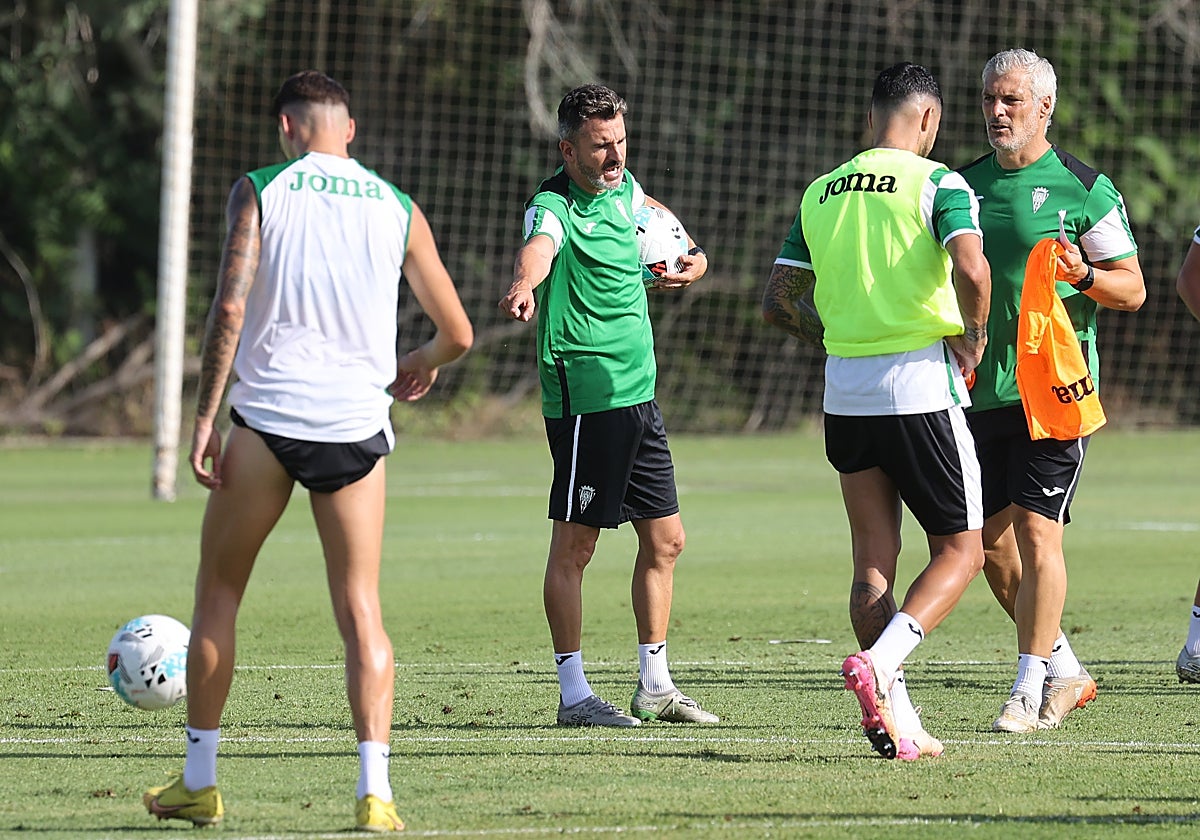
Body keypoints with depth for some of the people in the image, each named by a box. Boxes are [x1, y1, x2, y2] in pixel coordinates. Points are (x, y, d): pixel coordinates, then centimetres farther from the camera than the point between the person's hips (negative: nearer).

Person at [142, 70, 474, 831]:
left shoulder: (260, 192, 1)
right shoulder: (398, 210, 9)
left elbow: (230, 307, -9)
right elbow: (457, 333, 12)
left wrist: (205, 418, -5)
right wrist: (421, 365, 35)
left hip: (267, 418, -2)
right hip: (357, 426, 2)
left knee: (218, 593, 14)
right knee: (361, 610, 5)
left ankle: (199, 781, 17)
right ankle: (375, 790, -8)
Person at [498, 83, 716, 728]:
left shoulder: (623, 187, 10)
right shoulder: (554, 206, -15)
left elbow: (650, 211, 35)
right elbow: (538, 247, -40)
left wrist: (692, 256, 17)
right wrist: (524, 284, -62)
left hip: (638, 393, 9)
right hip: (585, 397, -9)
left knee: (664, 539, 13)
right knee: (574, 546, -5)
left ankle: (655, 687, 23)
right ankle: (573, 695, -1)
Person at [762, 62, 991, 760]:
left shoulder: (821, 193, 10)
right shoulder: (938, 183, -6)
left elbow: (777, 303, 12)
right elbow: (971, 268, -24)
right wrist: (974, 336, -6)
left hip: (846, 392, 5)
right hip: (923, 387, -5)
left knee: (873, 562, 8)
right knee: (960, 551, 5)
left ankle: (896, 720, 0)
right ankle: (880, 663, -18)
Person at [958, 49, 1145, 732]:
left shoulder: (1086, 189, -3)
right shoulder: (966, 185, 12)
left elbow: (1132, 289, -1)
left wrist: (1082, 275, -20)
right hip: (980, 391, 6)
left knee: (1036, 528, -12)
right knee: (992, 543, 7)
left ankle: (1031, 688, -6)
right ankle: (1065, 670, 23)